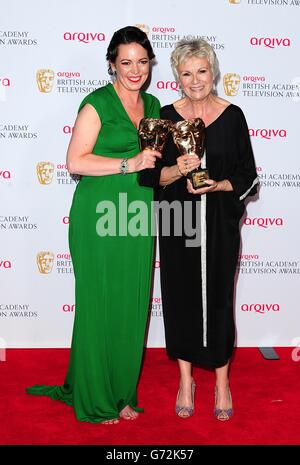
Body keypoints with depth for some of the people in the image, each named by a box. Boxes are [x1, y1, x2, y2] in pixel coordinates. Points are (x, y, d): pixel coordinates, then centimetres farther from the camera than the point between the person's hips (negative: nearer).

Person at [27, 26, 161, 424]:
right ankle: (94, 399, 20)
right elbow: (75, 161, -15)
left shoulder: (152, 105, 13)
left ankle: (121, 392, 27)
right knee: (99, 305, 3)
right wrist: (129, 163, -19)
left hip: (138, 219, 6)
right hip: (99, 217, -6)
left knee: (131, 306, 10)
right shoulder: (97, 104, -8)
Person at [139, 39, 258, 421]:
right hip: (176, 221, 1)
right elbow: (150, 175, 1)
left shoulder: (232, 116, -1)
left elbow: (247, 176, 2)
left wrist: (217, 185, -16)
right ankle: (185, 379, 26)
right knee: (180, 296, 8)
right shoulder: (166, 116, 1)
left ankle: (221, 381, 25)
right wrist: (177, 170, -18)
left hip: (220, 224, -1)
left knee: (218, 297, 6)